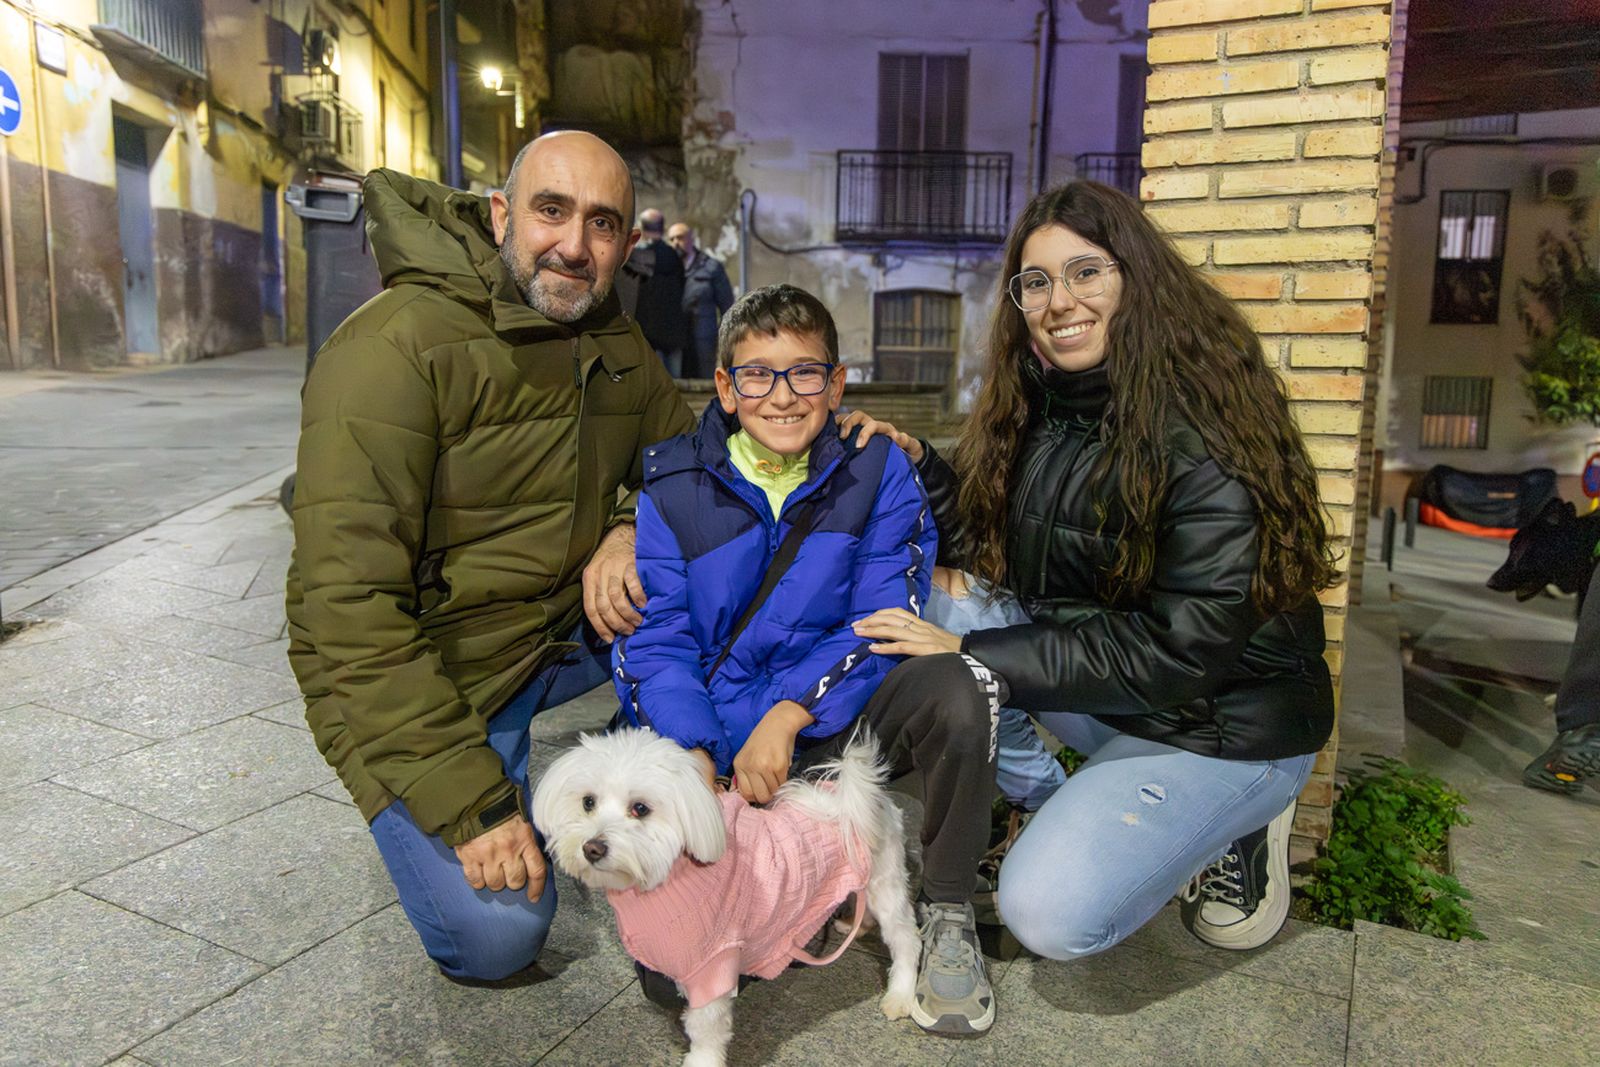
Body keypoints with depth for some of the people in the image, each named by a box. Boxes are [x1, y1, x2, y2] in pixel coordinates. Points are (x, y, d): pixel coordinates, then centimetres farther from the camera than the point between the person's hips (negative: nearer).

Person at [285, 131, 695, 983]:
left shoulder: (617, 344, 0)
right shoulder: (397, 346, -22)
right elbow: (351, 607, -26)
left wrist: (632, 528, -14)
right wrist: (469, 802, -26)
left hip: (564, 628, 6)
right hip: (419, 669, -6)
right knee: (498, 932, -17)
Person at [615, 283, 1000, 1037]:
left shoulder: (877, 472, -3)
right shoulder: (672, 486, -2)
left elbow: (883, 622, -10)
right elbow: (653, 640, -6)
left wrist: (786, 717, -23)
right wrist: (692, 753, -23)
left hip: (833, 720, 0)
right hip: (714, 742, 0)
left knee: (959, 694, -31)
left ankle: (944, 915, -6)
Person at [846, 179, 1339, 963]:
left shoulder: (1207, 432, -24)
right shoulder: (1039, 405, -1)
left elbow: (1178, 653, -26)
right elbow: (995, 556, 4)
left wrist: (971, 651, -25)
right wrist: (918, 466, -11)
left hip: (1223, 722, -7)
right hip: (1094, 674, 7)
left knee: (1051, 915, -19)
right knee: (931, 601, -11)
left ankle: (1232, 830, 8)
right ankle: (1059, 810, 3)